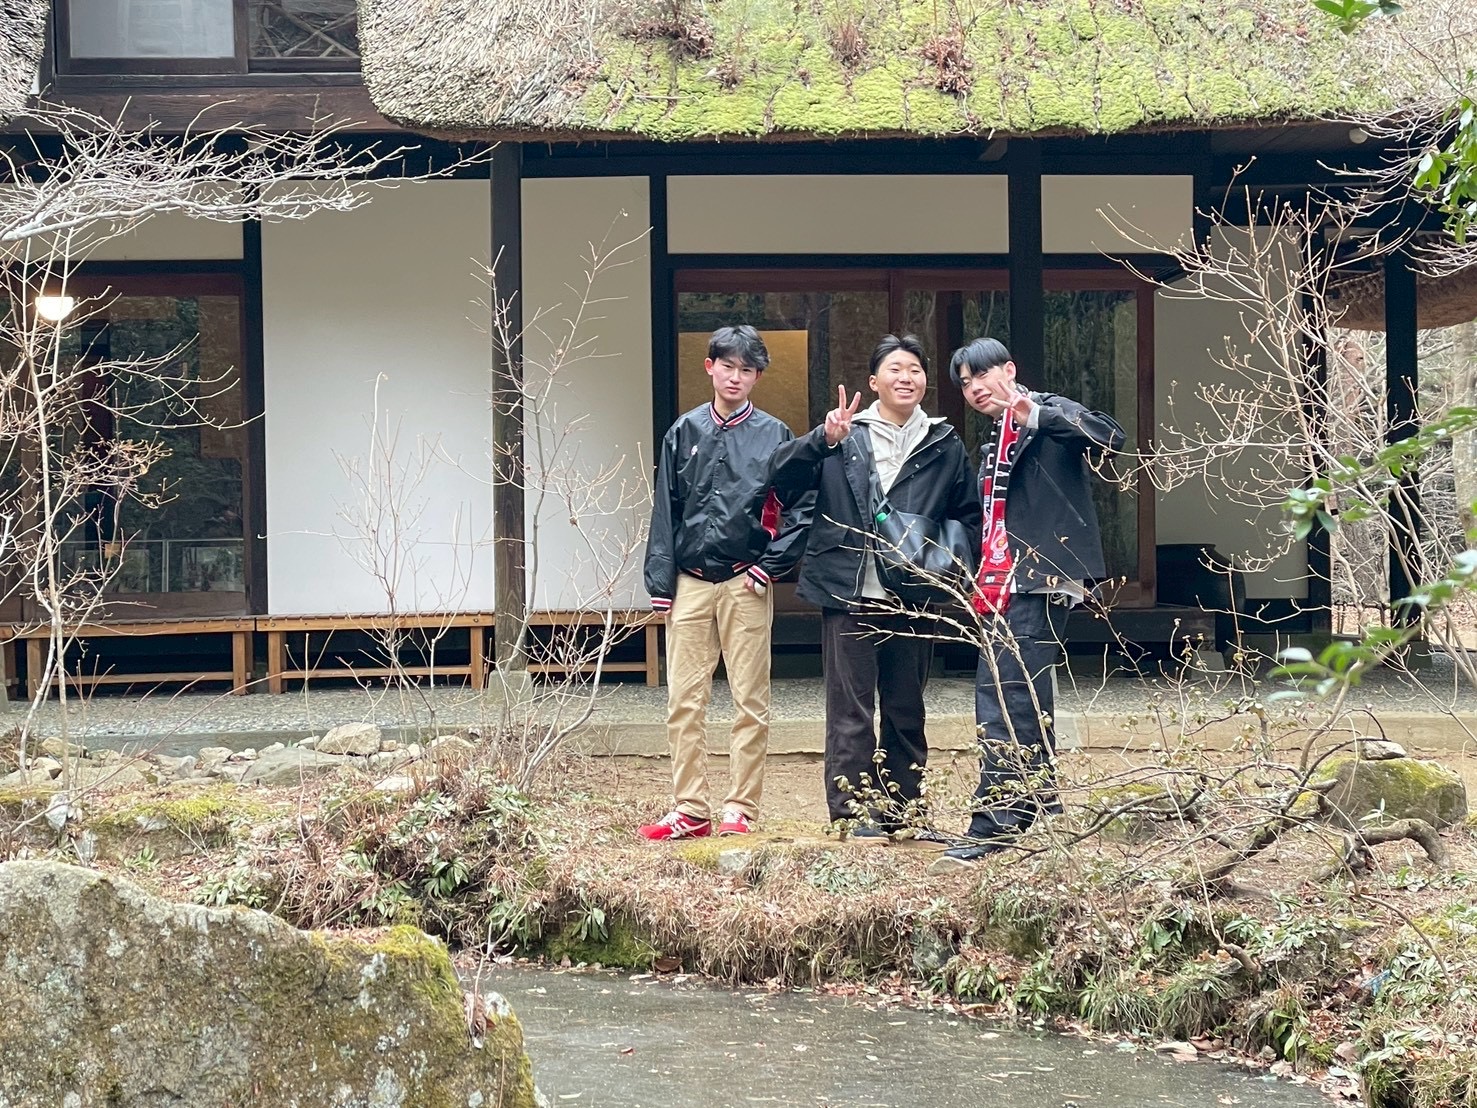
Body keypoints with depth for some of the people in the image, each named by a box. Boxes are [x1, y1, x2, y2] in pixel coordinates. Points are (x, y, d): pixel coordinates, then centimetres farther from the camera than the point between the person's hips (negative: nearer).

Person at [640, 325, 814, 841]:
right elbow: (665, 510, 9)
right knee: (684, 701, 1)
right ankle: (689, 810, 7)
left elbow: (802, 508, 2)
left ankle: (741, 811, 6)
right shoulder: (685, 432, 9)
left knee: (750, 702, 1)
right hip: (691, 583, 2)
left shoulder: (774, 435, 2)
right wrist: (661, 582, 3)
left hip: (746, 585, -2)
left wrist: (773, 563, -7)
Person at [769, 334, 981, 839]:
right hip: (848, 593, -2)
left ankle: (904, 810, 18)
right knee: (851, 708, -4)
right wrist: (823, 439, -21)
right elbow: (783, 478, -6)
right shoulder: (844, 436, 4)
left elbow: (968, 515, 17)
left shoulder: (945, 445, 11)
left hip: (913, 599, 3)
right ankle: (856, 812, -2)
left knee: (907, 710, 10)